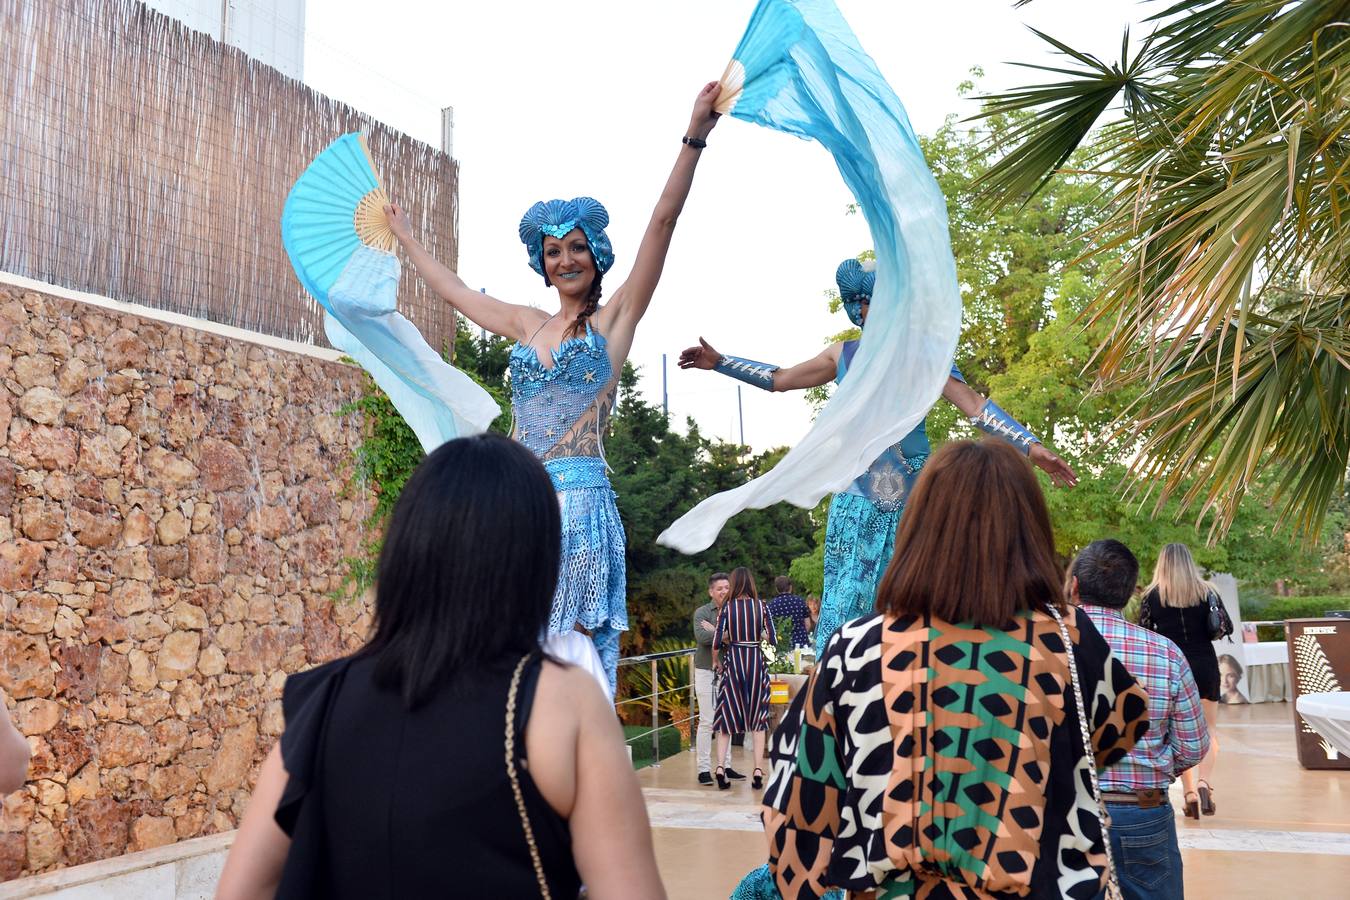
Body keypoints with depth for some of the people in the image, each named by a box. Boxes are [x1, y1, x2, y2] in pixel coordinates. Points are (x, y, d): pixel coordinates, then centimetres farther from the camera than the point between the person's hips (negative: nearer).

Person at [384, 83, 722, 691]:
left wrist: (694, 137, -11)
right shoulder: (527, 325, 19)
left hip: (579, 501, -5)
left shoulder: (615, 319, 6)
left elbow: (662, 222, -4)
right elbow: (454, 290, 34)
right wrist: (406, 238, 45)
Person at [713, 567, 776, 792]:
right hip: (756, 661, 1)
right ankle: (758, 770, 6)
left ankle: (720, 766, -4)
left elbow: (717, 640, -11)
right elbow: (773, 639, -4)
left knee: (727, 716, 8)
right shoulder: (761, 606, -2)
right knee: (757, 718, 9)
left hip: (733, 660, -1)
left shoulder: (727, 606, -5)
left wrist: (715, 659, 6)